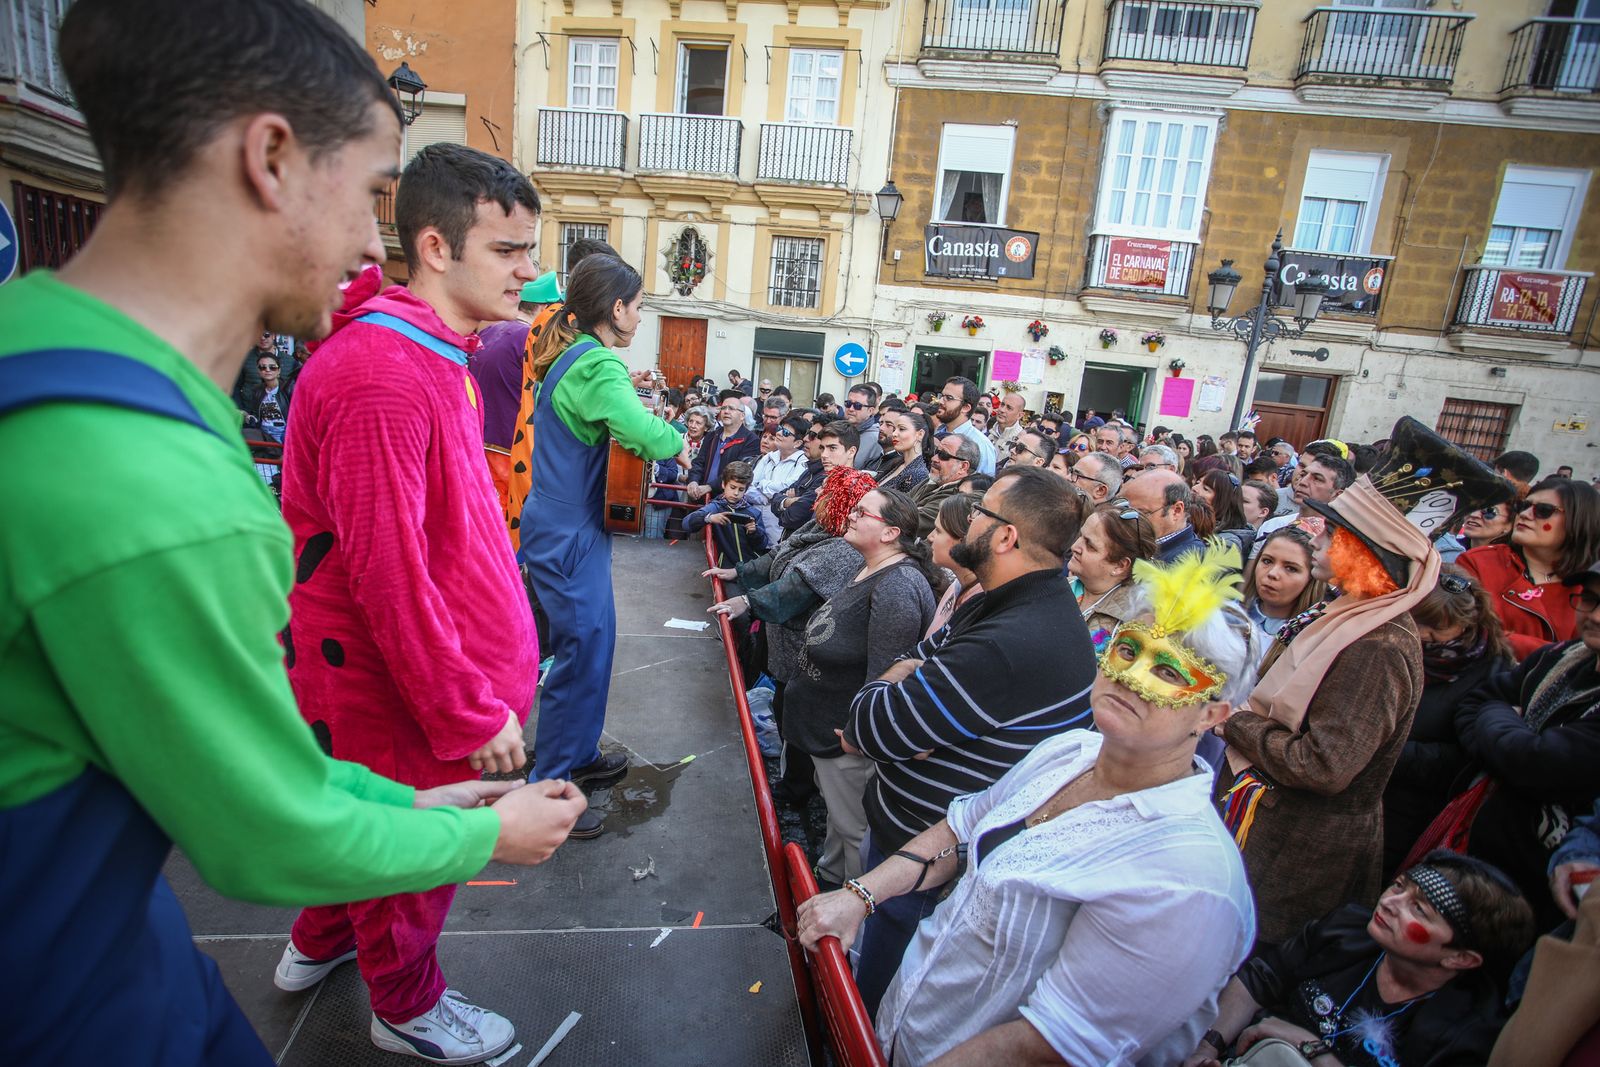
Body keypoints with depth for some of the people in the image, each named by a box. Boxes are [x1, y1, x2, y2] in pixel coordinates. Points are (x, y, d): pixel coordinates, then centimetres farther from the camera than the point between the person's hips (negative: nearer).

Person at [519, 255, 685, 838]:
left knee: (595, 640, 20)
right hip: (569, 533, -10)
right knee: (581, 655, 0)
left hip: (569, 525, 10)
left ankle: (579, 755, 37)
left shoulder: (572, 354, 10)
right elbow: (650, 439, -32)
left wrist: (621, 388, 14)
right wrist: (678, 433, -10)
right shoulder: (596, 363, -20)